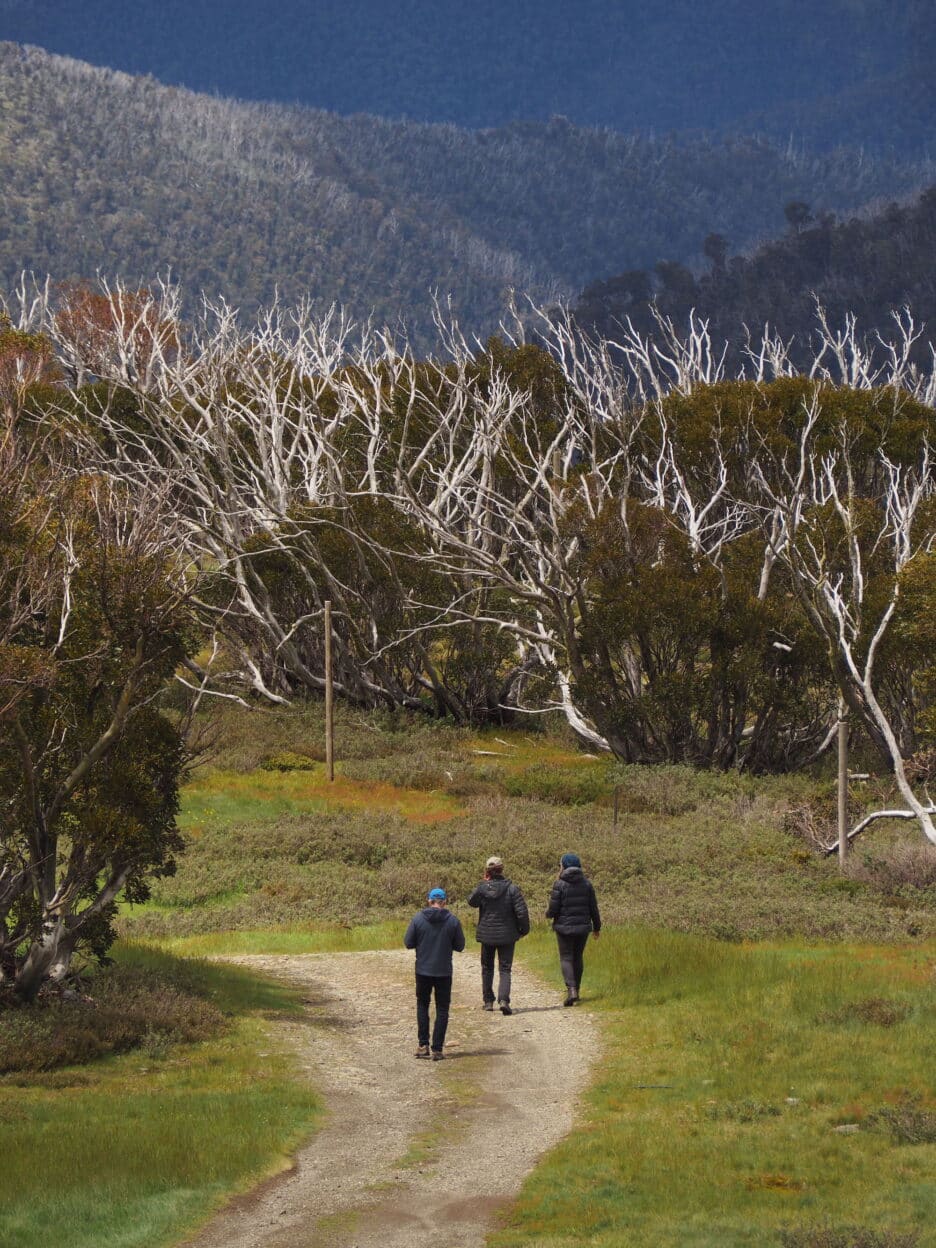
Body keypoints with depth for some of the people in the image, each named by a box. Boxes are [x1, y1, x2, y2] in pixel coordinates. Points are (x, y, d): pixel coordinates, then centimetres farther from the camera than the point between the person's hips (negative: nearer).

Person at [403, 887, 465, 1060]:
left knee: (422, 1005, 18)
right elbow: (459, 946, -1)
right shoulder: (452, 920, -7)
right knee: (442, 1010, 8)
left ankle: (422, 1045, 11)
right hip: (444, 972, 0)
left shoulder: (417, 919, -8)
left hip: (423, 970, 0)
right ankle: (437, 1049, 4)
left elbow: (408, 943, -4)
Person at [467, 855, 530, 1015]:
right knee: (505, 969, 1)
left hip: (487, 935, 1)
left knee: (487, 968, 18)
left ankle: (488, 1001, 23)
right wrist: (524, 929, 4)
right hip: (507, 935, -1)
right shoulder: (511, 888, -11)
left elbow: (472, 902, 10)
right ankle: (504, 999, -19)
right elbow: (522, 911, -12)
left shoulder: (483, 888, -9)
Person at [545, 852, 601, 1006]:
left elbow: (553, 909, -12)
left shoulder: (560, 884, -11)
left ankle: (571, 989, -19)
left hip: (564, 927, -4)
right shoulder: (586, 883, 1)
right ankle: (576, 990, 24)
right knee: (577, 958, 18)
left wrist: (548, 913, 12)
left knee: (566, 958, 1)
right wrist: (597, 927, 14)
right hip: (583, 926, 4)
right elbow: (593, 908, 4)